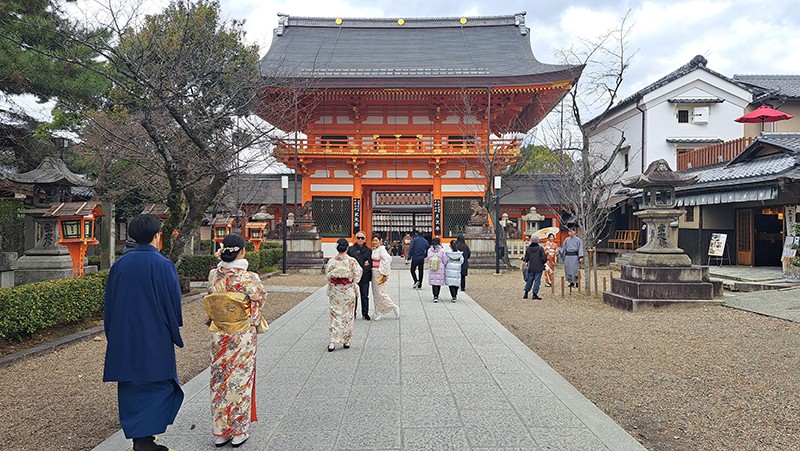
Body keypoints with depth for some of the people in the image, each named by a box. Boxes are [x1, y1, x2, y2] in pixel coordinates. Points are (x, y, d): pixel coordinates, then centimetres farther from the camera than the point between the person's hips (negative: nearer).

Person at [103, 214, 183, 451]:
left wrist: (112, 334, 19)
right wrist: (175, 333, 4)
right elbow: (173, 302, -10)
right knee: (157, 385, 4)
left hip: (124, 337, 6)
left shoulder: (119, 265, 3)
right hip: (155, 338, -5)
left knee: (130, 386, 15)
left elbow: (109, 302, 9)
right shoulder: (163, 265, -13)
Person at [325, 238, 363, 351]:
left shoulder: (331, 261, -6)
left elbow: (328, 277, 0)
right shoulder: (352, 261, -11)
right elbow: (357, 276, -8)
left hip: (334, 292, 1)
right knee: (347, 316, 11)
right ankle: (346, 341, 18)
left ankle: (333, 342, -1)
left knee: (335, 315, 7)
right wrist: (356, 290, 6)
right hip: (348, 291, -1)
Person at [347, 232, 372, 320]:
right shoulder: (351, 249, 3)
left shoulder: (368, 250, 8)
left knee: (365, 296, 8)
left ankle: (365, 313, 18)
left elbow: (371, 262, 10)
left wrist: (368, 264, -11)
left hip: (365, 276, 1)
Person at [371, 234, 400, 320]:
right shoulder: (374, 250, 13)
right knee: (376, 293, 10)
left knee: (380, 293, -8)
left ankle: (394, 307, 7)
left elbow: (386, 262, -19)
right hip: (374, 273, 9)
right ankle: (379, 313, 15)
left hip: (380, 274, -9)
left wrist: (385, 274, -19)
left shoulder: (382, 250, -13)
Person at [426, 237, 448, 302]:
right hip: (440, 270, -2)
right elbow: (445, 261, -7)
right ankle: (436, 296, 18)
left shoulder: (429, 250, -4)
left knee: (433, 283, 6)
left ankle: (435, 296, -2)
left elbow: (428, 259, 2)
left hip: (431, 270, 2)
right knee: (439, 282, 11)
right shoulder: (442, 251, -11)